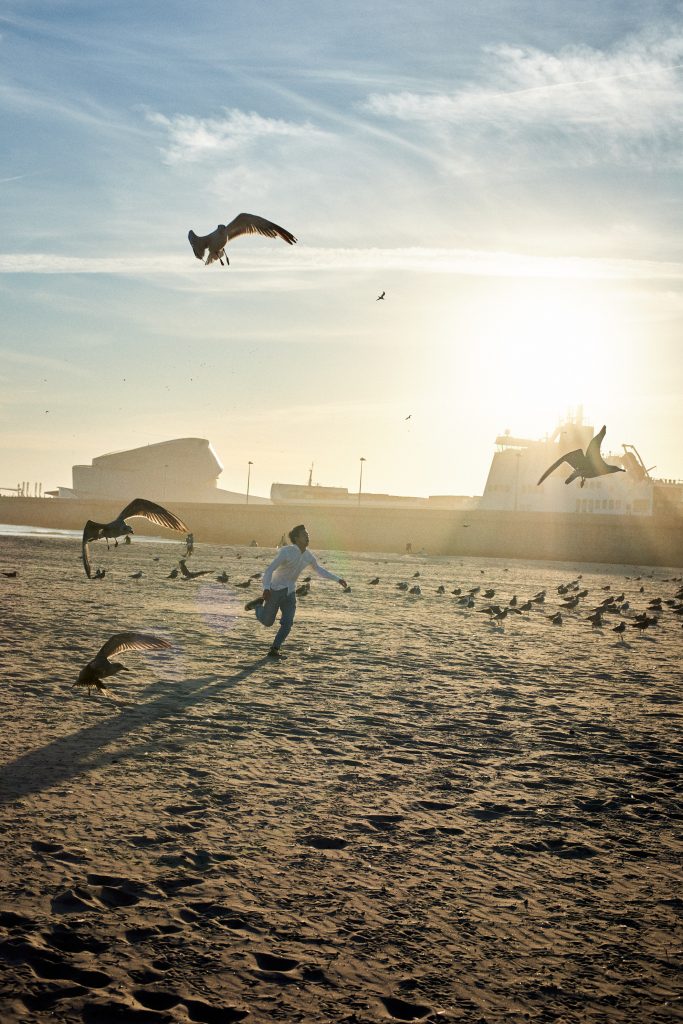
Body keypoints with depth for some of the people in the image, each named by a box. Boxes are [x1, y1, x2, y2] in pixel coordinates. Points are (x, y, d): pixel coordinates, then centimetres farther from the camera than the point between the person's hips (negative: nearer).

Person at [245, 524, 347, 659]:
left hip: (290, 593, 5)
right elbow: (269, 570, -28)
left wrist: (338, 579, 12)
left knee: (287, 623, -10)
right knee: (266, 622, 8)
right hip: (275, 590, -5)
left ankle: (274, 650, 0)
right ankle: (259, 604, 37)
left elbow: (319, 569, 16)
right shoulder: (286, 552, -23)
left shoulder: (308, 555, -3)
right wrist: (266, 588, -44)